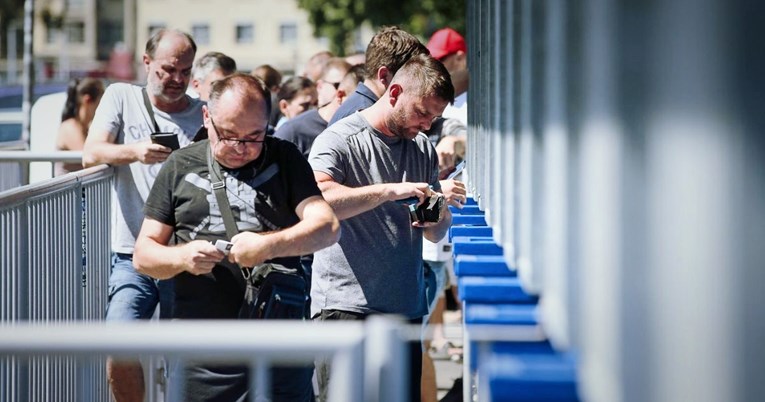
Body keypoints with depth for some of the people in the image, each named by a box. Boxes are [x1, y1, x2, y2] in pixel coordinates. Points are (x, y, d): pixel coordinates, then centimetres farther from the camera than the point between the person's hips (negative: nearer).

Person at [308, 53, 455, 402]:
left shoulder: (423, 149, 16)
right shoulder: (340, 140, -5)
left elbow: (437, 233, 22)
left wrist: (435, 221, -2)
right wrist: (389, 191, -27)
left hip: (406, 309, 6)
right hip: (346, 306, -6)